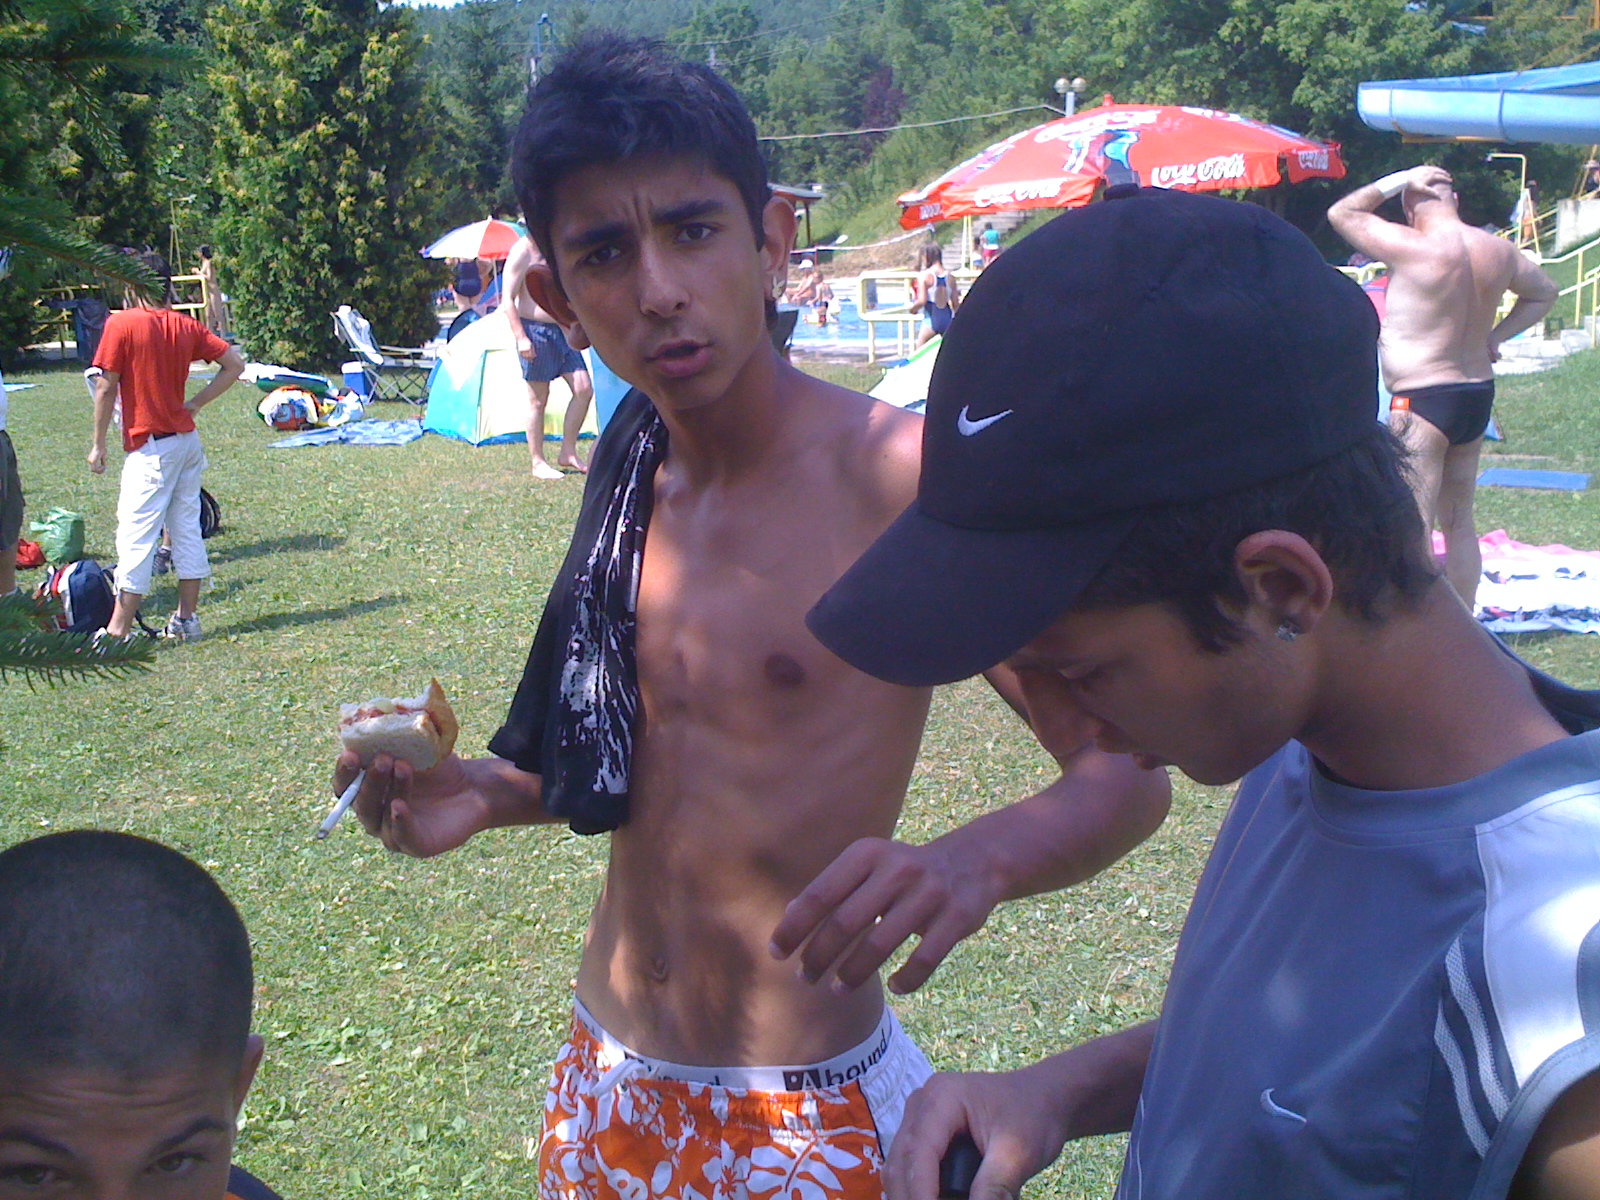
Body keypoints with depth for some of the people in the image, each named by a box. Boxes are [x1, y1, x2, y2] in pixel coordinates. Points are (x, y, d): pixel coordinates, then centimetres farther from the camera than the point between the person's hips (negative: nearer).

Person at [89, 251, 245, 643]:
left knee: (136, 536, -5)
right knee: (187, 530, 11)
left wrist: (98, 445, -2)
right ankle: (186, 620, 16)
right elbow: (234, 364, 7)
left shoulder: (121, 324, -10)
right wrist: (196, 403, 7)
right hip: (187, 441, 6)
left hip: (150, 448, -6)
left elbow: (106, 389, -10)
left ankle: (118, 631, -4)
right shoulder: (186, 326, 6)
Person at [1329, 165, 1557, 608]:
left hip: (1423, 402, -8)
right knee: (1459, 522, 16)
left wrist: (1399, 180, -1)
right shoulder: (1498, 251, 5)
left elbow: (1341, 213, -7)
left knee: (1415, 527, -5)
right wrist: (1495, 336, 16)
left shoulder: (1412, 248, -17)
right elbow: (1544, 293, 23)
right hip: (1478, 396, 8)